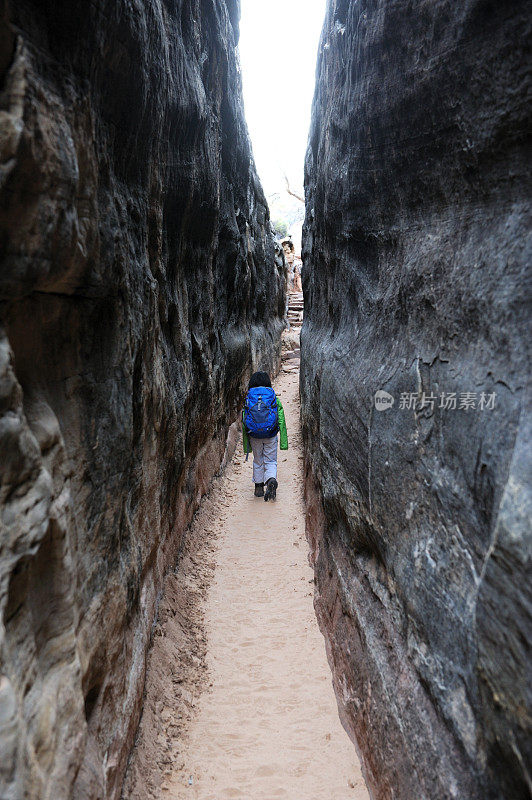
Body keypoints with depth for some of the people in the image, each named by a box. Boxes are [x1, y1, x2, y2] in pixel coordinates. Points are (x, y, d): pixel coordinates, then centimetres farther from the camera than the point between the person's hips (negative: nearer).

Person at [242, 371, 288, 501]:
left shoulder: (248, 398, 3)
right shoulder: (274, 398, 2)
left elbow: (244, 420, 3)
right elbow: (281, 419, -1)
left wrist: (246, 444, 9)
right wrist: (283, 441, 2)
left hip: (254, 435, 1)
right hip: (271, 435, -1)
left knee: (257, 461, 17)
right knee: (271, 461, 9)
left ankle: (259, 487, 22)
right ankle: (271, 480, -18)